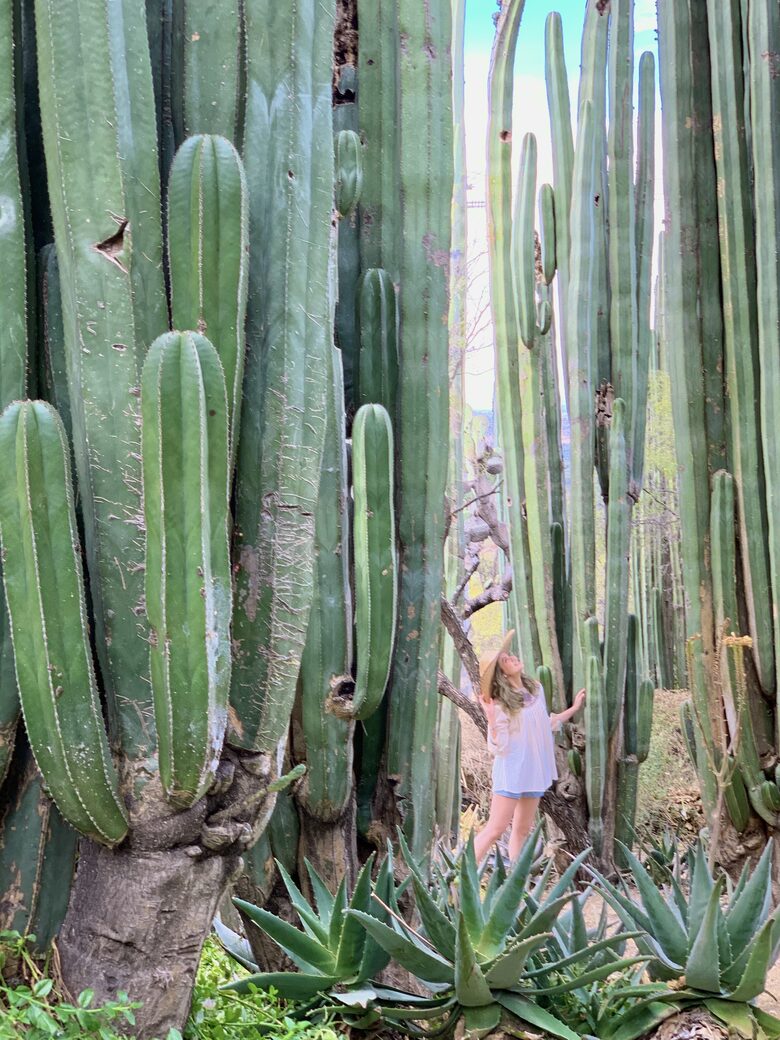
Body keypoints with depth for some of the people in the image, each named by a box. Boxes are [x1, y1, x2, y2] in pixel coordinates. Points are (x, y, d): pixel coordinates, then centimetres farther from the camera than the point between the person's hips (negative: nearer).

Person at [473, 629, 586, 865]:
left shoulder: (536, 689, 4)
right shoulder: (500, 704, -17)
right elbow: (498, 748, -18)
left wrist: (573, 709, 21)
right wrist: (492, 721, -33)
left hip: (535, 769, 7)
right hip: (511, 772, -7)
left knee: (522, 830, 12)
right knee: (495, 830, -7)